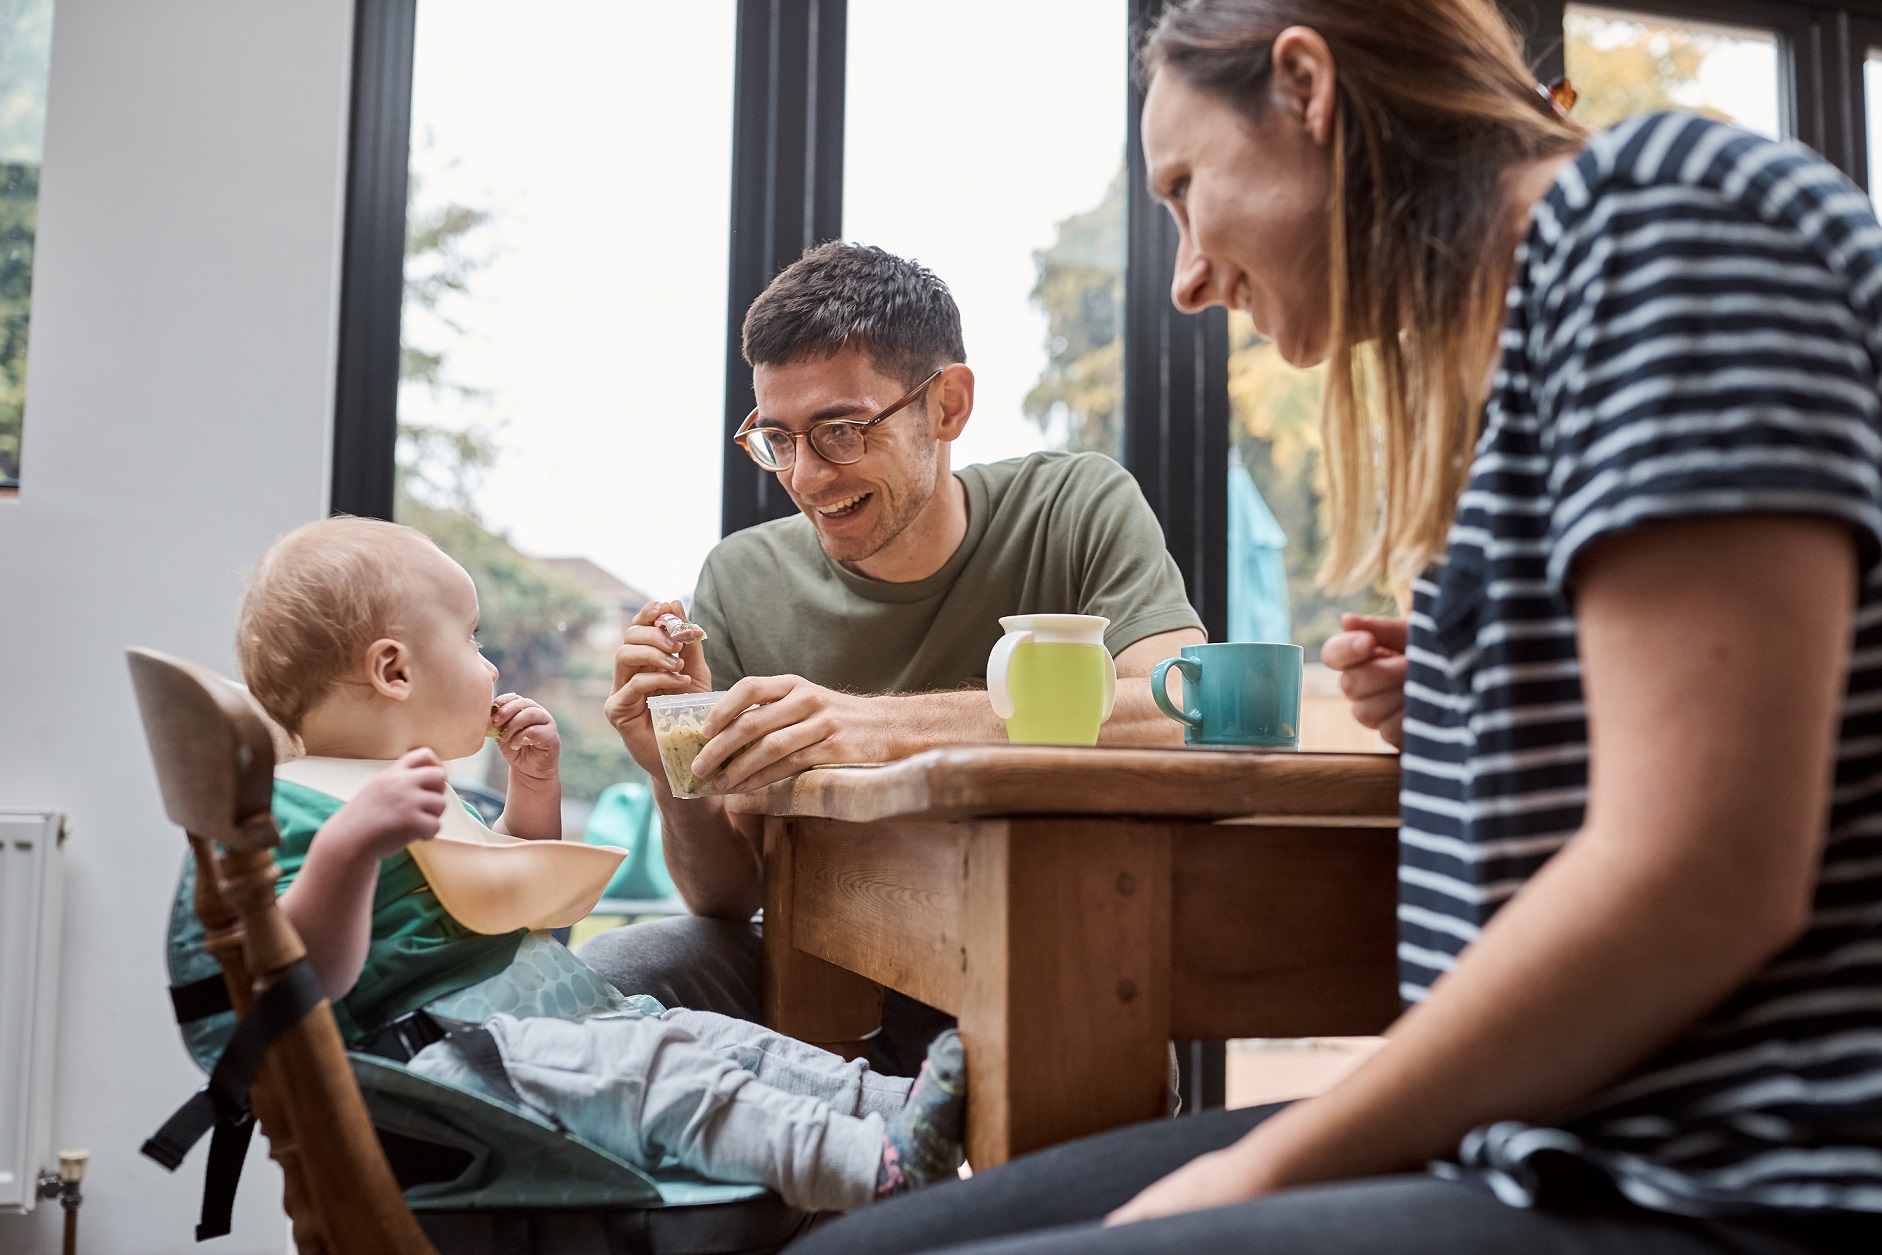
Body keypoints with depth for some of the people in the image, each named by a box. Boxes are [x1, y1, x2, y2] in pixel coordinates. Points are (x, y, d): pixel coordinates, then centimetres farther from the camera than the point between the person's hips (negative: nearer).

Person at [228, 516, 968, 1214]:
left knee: (715, 1037, -4)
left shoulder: (423, 783, 23)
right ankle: (873, 1168, -37)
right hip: (453, 1051, -11)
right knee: (648, 1067, -28)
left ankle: (895, 1105, -12)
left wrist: (534, 786, 22)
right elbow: (311, 975, -23)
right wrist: (351, 842, -37)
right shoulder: (290, 807, -10)